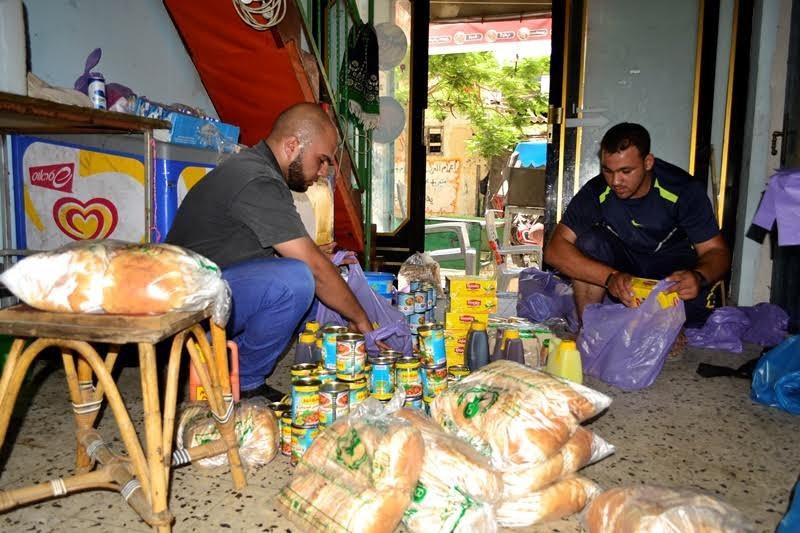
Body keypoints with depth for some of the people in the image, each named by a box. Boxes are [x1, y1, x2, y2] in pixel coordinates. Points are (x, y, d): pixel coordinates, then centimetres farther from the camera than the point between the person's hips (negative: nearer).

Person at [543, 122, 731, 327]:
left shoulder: (684, 190, -20)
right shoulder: (596, 193, -20)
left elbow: (716, 251, -14)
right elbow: (554, 250, -29)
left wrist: (699, 278, -39)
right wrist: (610, 277, -43)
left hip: (674, 266, 0)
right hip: (621, 266, 1)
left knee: (694, 306, -31)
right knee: (591, 240, -29)